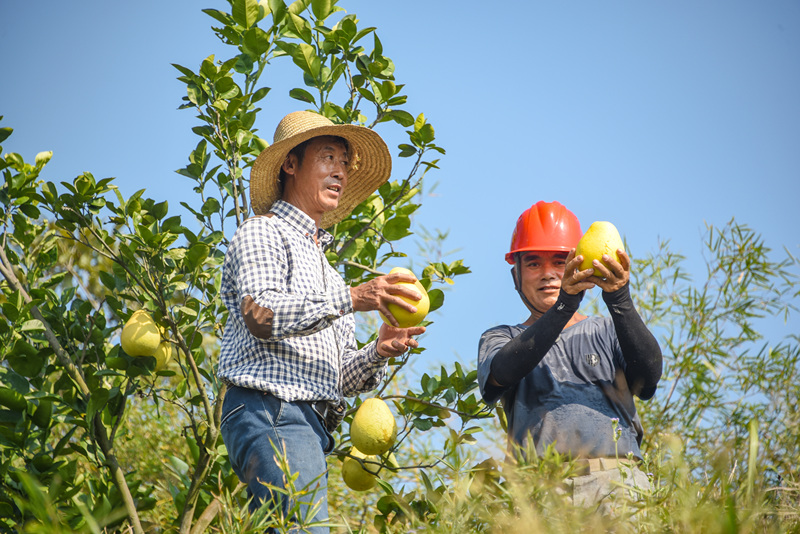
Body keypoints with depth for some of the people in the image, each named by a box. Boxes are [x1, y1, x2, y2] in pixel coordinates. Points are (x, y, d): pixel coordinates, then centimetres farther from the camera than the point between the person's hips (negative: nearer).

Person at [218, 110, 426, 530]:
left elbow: (337, 377, 26)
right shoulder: (263, 232, 5)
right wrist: (349, 298, -21)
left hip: (310, 427, 9)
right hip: (270, 412, -9)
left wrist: (377, 352, 5)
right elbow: (260, 313, -16)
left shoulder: (322, 264, 30)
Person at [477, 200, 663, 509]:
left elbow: (649, 374, 0)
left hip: (616, 483, 0)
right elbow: (505, 371, -6)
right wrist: (565, 303, -17)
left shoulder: (608, 332, 21)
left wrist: (620, 300, -15)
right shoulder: (500, 339, 20)